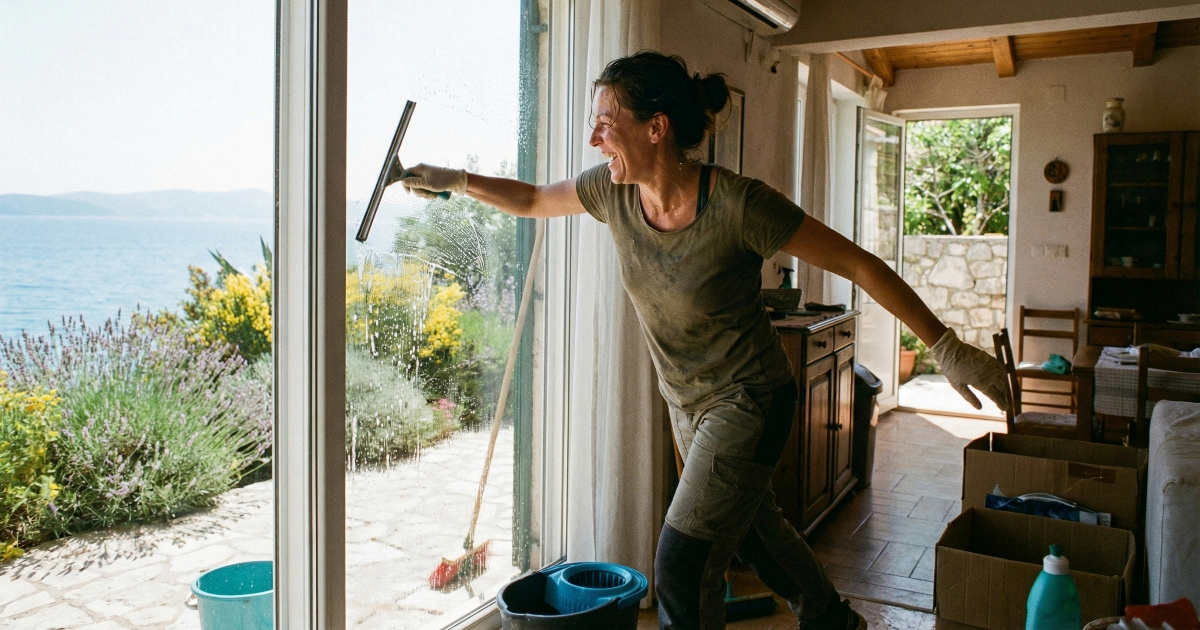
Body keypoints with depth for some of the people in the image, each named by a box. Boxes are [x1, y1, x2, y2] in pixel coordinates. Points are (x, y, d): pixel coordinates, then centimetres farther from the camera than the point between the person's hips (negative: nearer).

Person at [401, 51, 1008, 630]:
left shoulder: (739, 205, -29)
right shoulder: (613, 190, -12)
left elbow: (859, 264, -23)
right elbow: (533, 199, 8)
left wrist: (946, 346, -23)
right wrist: (457, 180, -3)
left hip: (749, 400, -7)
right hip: (687, 403, 7)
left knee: (682, 571, -8)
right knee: (751, 524, 26)